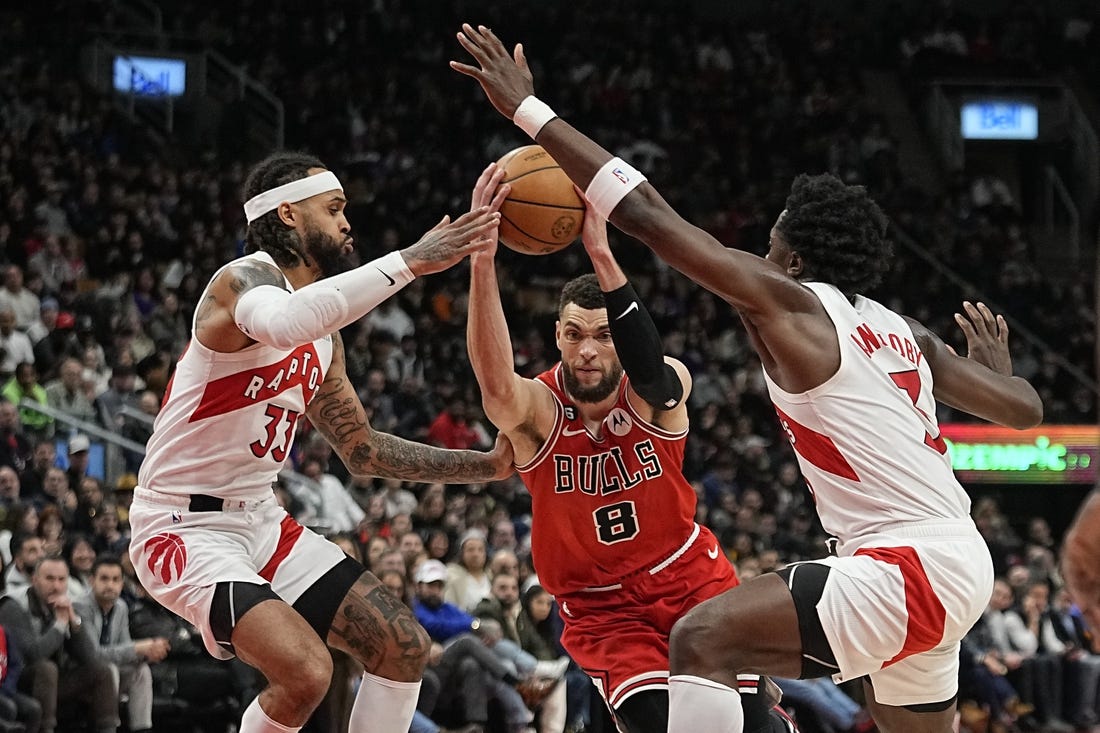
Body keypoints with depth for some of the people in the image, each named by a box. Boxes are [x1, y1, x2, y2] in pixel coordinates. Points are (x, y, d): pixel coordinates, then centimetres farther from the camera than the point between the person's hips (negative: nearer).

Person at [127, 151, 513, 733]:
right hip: (184, 527, -9)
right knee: (305, 672, -28)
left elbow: (362, 450, 22)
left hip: (259, 520, 9)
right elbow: (280, 322, -43)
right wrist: (409, 262, -42)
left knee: (404, 647, 3)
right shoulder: (246, 279, -16)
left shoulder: (323, 338, 12)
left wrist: (488, 466, 15)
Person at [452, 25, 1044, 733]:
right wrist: (996, 363, 45)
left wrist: (530, 109, -5)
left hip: (908, 565, -9)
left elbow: (647, 213, -9)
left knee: (702, 640, -16)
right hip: (957, 563, 9)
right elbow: (1025, 410, 20)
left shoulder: (789, 301, -5)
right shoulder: (902, 332, 16)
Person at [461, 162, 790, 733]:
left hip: (689, 574, 1)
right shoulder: (536, 410, -20)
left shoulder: (660, 389, -17)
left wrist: (601, 255, -57)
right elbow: (496, 383, -45)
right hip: (600, 606, -1)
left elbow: (650, 371, -43)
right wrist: (482, 258, -60)